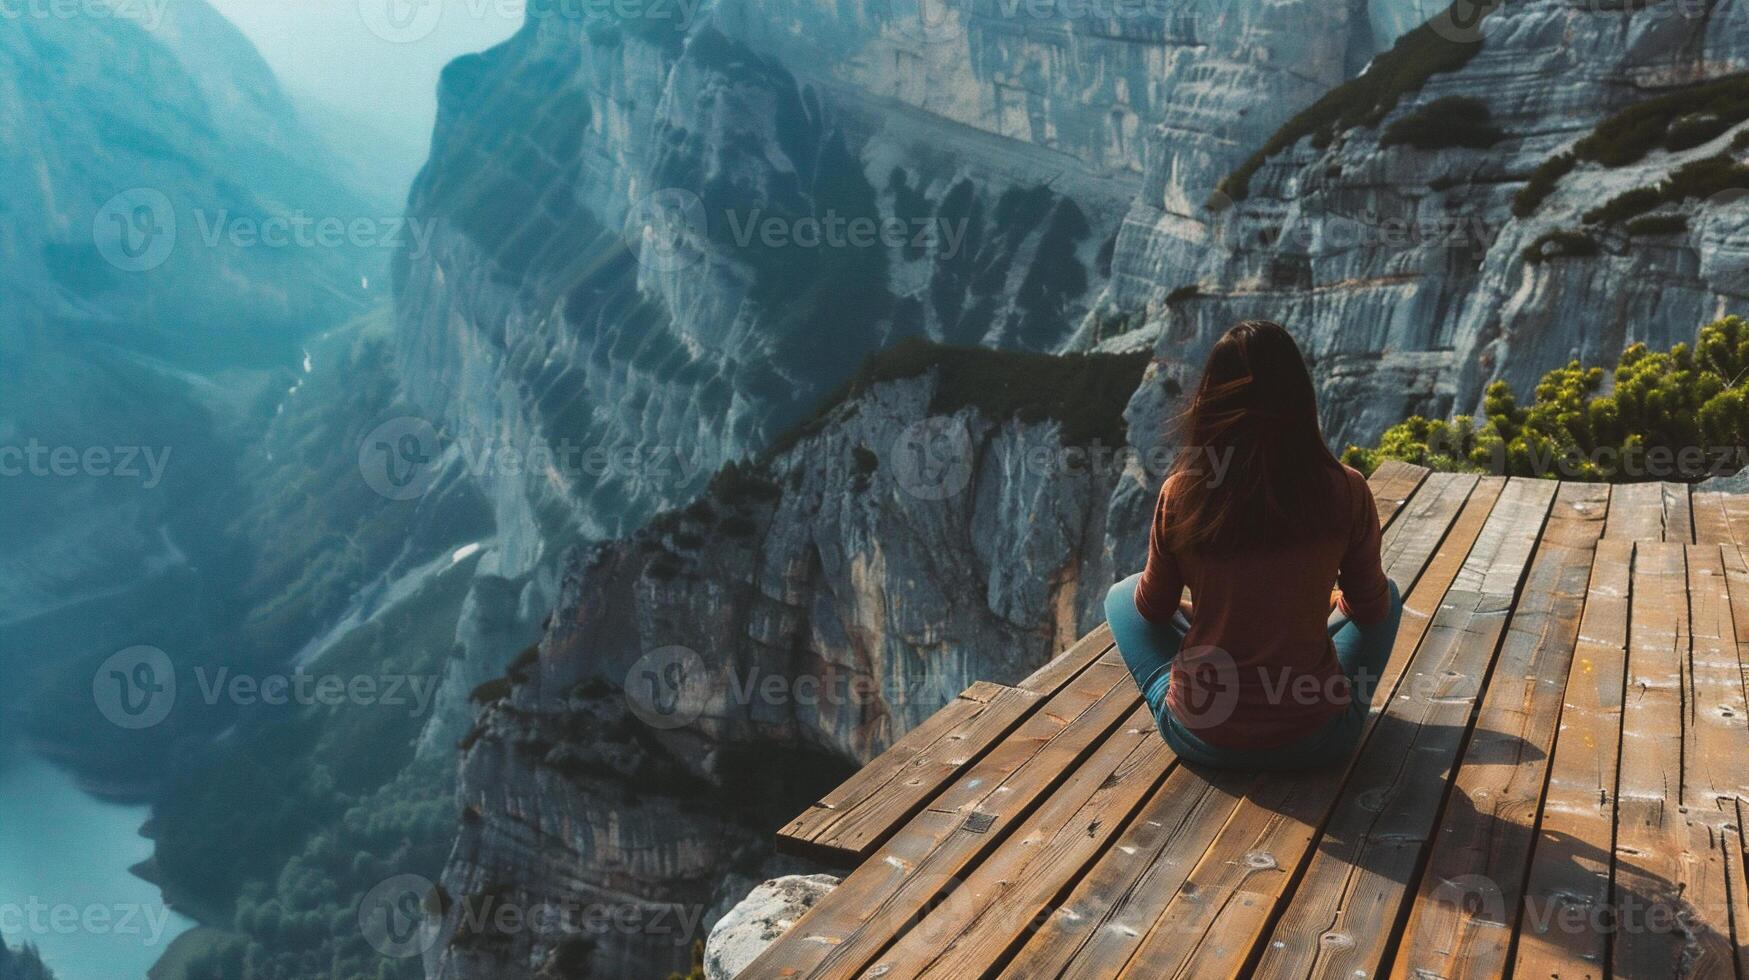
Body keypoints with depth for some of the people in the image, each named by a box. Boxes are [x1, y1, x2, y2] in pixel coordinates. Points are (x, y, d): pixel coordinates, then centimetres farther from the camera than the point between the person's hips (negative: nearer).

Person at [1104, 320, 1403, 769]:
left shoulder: (1181, 494, -12)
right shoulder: (1345, 493, -13)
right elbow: (1370, 607, 4)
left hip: (1200, 739, 0)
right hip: (1314, 741, 0)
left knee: (1121, 593, 27)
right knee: (1388, 593, 26)